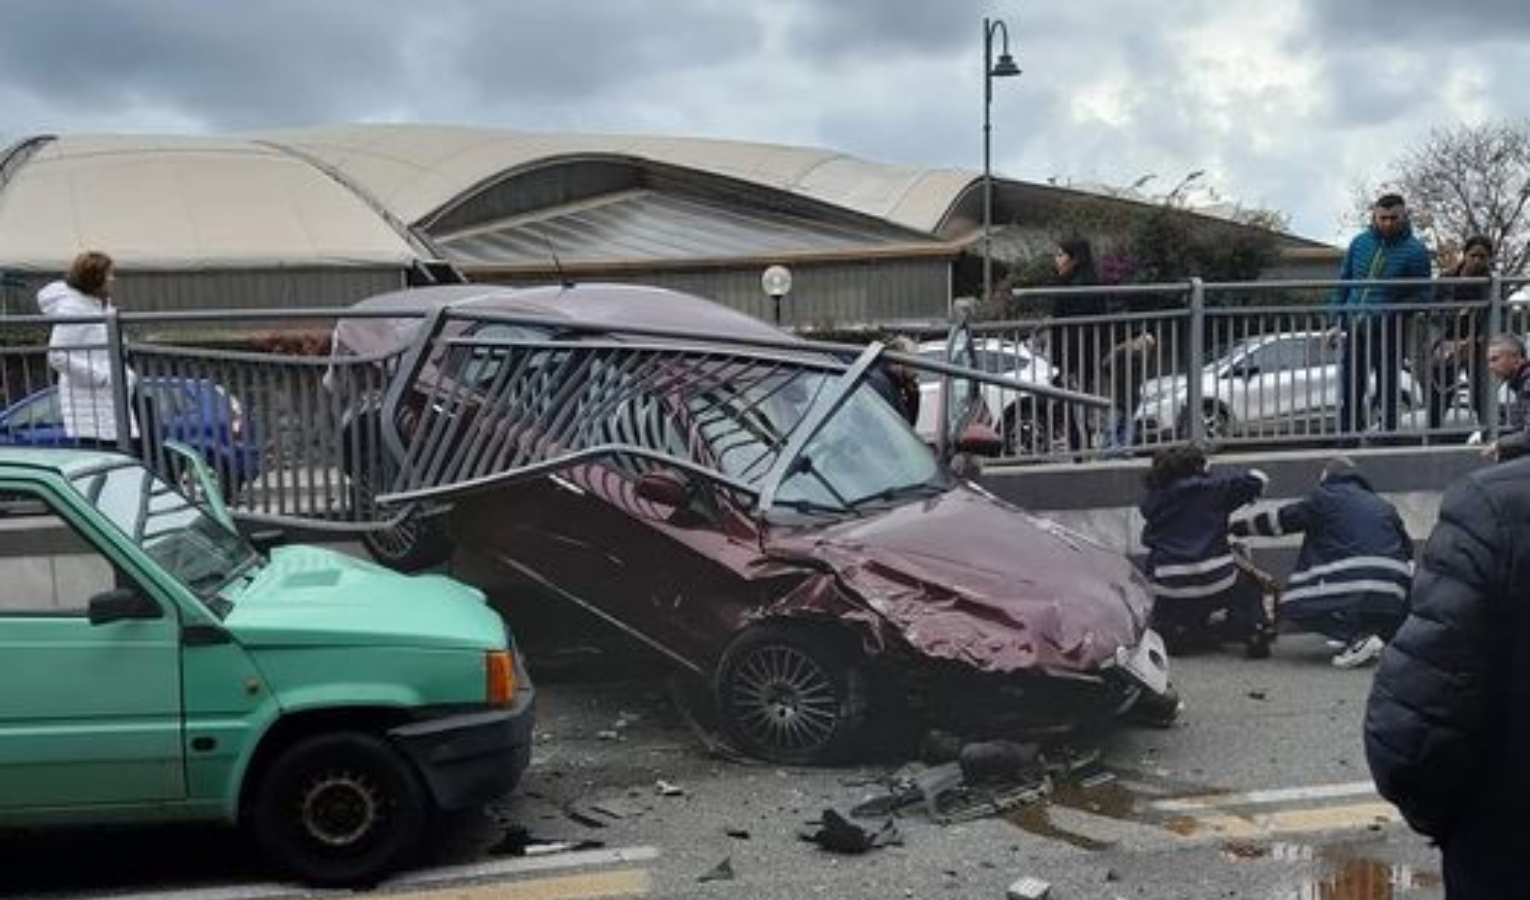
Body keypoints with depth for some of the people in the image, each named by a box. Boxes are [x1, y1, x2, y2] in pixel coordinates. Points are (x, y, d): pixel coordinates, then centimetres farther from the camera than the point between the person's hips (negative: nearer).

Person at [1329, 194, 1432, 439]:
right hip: (1354, 331, 4)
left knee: (1387, 393, 2)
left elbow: (1421, 295, -6)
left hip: (1388, 333, -4)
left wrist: (1390, 313, -21)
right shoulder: (1360, 242, 8)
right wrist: (1338, 321, 8)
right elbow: (1343, 282, 14)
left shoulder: (1414, 251, -5)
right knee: (1349, 392, 9)